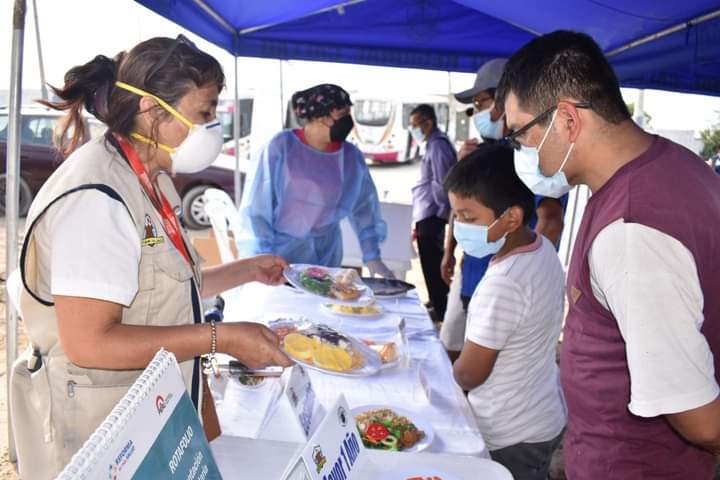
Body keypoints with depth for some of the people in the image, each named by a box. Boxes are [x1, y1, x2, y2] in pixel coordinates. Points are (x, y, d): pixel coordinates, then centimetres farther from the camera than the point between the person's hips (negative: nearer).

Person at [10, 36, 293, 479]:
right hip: (96, 431, -9)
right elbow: (88, 342, -28)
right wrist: (220, 338, -25)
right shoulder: (96, 196, -24)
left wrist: (246, 272, 8)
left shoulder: (149, 181, 6)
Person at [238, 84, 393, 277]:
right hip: (279, 251, -2)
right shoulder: (281, 146, -9)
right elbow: (257, 205, -7)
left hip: (324, 256, 2)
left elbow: (364, 208, 8)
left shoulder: (351, 157, 0)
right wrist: (262, 256, -11)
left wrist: (372, 256, 3)